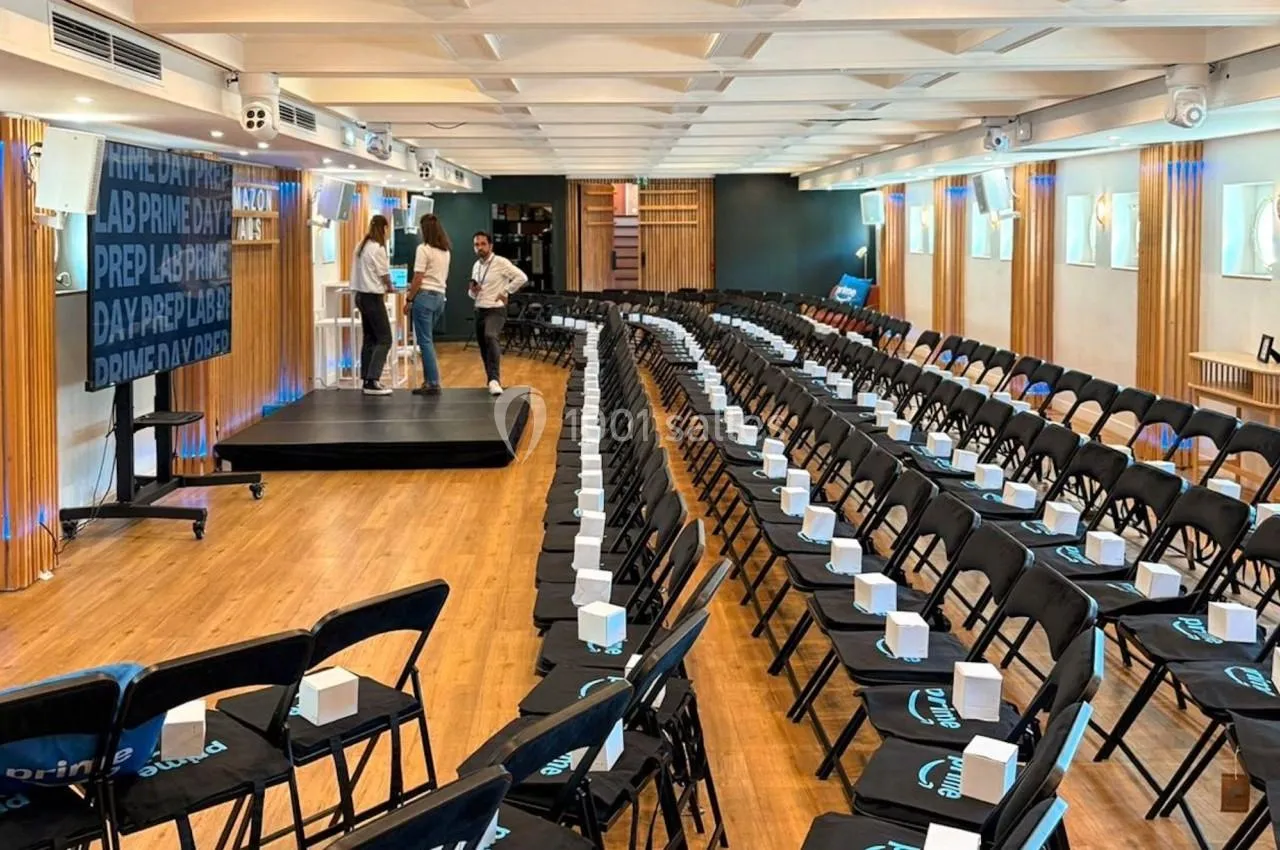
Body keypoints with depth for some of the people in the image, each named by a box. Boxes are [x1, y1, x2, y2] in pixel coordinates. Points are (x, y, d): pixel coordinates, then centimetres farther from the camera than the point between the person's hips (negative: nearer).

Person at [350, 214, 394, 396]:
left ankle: (367, 380, 12)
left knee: (370, 339, 12)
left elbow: (365, 272, 10)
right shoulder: (377, 248, -15)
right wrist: (390, 287, 11)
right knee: (384, 339, -7)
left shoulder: (361, 246, 11)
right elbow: (385, 275, -8)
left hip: (361, 295, 9)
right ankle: (372, 381, -13)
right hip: (373, 297, -9)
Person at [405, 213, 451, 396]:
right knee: (427, 340, 15)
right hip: (440, 296, 8)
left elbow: (418, 278, -13)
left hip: (425, 297, -8)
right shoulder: (445, 251, 12)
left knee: (425, 341, -3)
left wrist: (409, 300, -5)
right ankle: (429, 380, 14)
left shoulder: (424, 249, -12)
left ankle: (433, 384, -4)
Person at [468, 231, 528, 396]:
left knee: (490, 337, -33)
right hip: (479, 311, 8)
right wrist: (473, 291, -2)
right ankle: (493, 381, 26)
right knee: (484, 350, 10)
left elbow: (522, 277, -14)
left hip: (495, 310, -8)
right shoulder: (476, 266, 13)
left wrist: (505, 291, -12)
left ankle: (494, 380, -42)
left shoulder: (501, 262, -9)